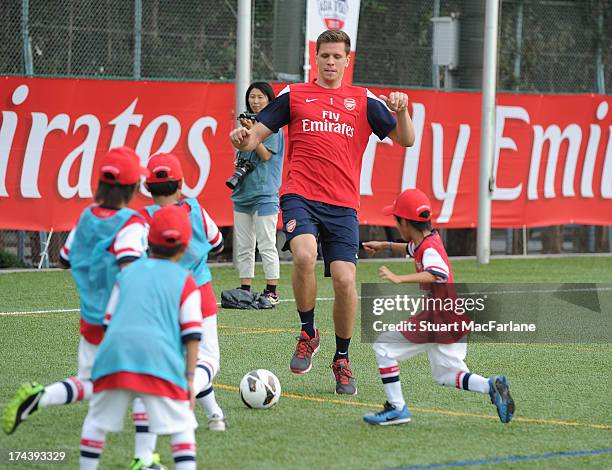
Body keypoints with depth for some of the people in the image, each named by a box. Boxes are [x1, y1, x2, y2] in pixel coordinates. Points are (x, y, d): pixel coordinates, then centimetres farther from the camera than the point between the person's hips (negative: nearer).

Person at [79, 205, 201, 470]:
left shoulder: (127, 273, 21)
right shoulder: (184, 280, 12)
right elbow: (191, 334, 6)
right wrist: (189, 377, 9)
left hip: (116, 351, 3)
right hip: (160, 356, -3)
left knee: (97, 421, 17)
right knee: (181, 427, 3)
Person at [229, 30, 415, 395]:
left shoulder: (364, 101, 13)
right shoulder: (293, 95, 12)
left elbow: (406, 140, 8)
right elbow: (256, 136, 11)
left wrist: (402, 111, -11)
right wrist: (242, 139, -13)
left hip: (343, 205, 1)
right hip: (300, 196, -1)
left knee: (345, 280, -10)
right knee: (304, 256, -29)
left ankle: (342, 360, 12)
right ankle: (308, 334, -5)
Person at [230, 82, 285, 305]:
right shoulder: (247, 121, 16)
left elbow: (266, 155, -13)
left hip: (264, 194, -7)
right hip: (242, 192, 7)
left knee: (266, 246, -7)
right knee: (243, 247, 8)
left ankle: (271, 292, -4)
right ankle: (245, 290, 13)